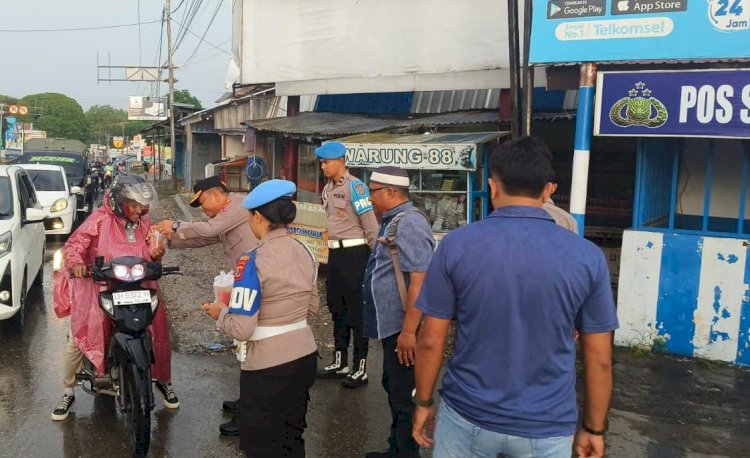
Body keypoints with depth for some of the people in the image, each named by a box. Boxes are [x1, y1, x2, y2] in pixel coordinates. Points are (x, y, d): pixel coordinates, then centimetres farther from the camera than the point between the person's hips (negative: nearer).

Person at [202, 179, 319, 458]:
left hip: (267, 367, -6)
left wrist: (220, 313, -2)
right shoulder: (305, 253, 0)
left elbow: (241, 329, -21)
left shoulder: (253, 262, -20)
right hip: (304, 356, 7)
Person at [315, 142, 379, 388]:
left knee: (356, 310, -1)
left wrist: (376, 256, -11)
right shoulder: (328, 189, 11)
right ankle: (339, 362, 28)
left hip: (354, 252, -9)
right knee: (336, 307, 15)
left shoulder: (355, 187, -15)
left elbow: (370, 225, -15)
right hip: (335, 252, 9)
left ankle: (360, 367, 9)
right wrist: (333, 247, 17)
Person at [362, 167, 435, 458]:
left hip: (403, 328, -11)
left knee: (405, 396, 1)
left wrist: (409, 330, -28)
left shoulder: (409, 224, -21)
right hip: (392, 325, 11)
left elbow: (420, 280, -28)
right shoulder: (392, 221, 12)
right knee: (394, 389, 22)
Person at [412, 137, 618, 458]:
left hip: (468, 416, 0)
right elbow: (599, 359, -3)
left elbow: (430, 340, -6)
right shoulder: (587, 257, -9)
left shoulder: (456, 245, -11)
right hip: (546, 427, 1)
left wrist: (423, 403, 8)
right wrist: (594, 429, 10)